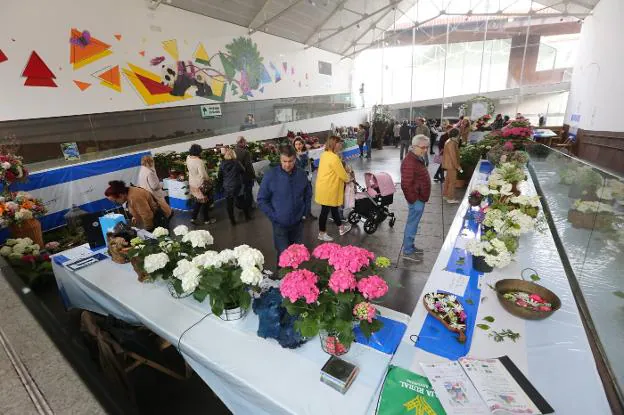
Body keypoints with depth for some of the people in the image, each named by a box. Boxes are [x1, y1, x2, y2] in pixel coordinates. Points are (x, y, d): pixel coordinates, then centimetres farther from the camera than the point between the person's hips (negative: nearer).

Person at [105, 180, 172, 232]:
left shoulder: (134, 197, -30)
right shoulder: (128, 193, 3)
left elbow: (147, 215, -26)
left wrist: (148, 230, -11)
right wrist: (135, 217, 6)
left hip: (161, 215, -10)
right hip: (154, 214, 10)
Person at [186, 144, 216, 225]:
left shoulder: (188, 158, -5)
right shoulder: (199, 162, -27)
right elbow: (203, 175, -24)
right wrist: (209, 181, -10)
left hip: (192, 183, 7)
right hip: (201, 184, -7)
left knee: (198, 201, 22)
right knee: (205, 202, 10)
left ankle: (193, 218, 24)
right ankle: (206, 219, 24)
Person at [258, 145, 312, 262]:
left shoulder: (302, 174, -5)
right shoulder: (271, 175, -14)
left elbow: (308, 195, 11)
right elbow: (262, 200, -7)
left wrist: (304, 213, 4)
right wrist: (274, 216, -12)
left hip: (298, 223, 3)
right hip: (280, 224, -3)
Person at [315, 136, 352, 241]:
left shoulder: (325, 154, 7)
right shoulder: (334, 158, -23)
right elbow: (342, 174, -16)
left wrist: (345, 176, 17)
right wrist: (348, 179, 5)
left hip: (324, 187, 10)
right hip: (327, 189, -10)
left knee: (334, 207, 21)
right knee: (325, 211, 4)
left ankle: (341, 227, 37)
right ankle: (322, 233, 20)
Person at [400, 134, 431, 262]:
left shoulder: (418, 158, 10)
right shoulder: (410, 162, -24)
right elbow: (406, 184, -28)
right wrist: (413, 200, -20)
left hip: (420, 199, 10)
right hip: (416, 200, -10)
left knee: (413, 224, 19)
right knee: (412, 225, 1)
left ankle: (410, 246, 34)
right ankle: (407, 252, 14)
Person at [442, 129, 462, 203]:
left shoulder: (450, 141, 9)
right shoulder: (451, 143, -23)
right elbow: (453, 156, -24)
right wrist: (458, 166, -21)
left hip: (449, 164, 10)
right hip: (451, 164, -10)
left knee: (448, 180, 18)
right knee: (452, 181, -2)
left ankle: (445, 195, 29)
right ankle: (450, 198, 5)